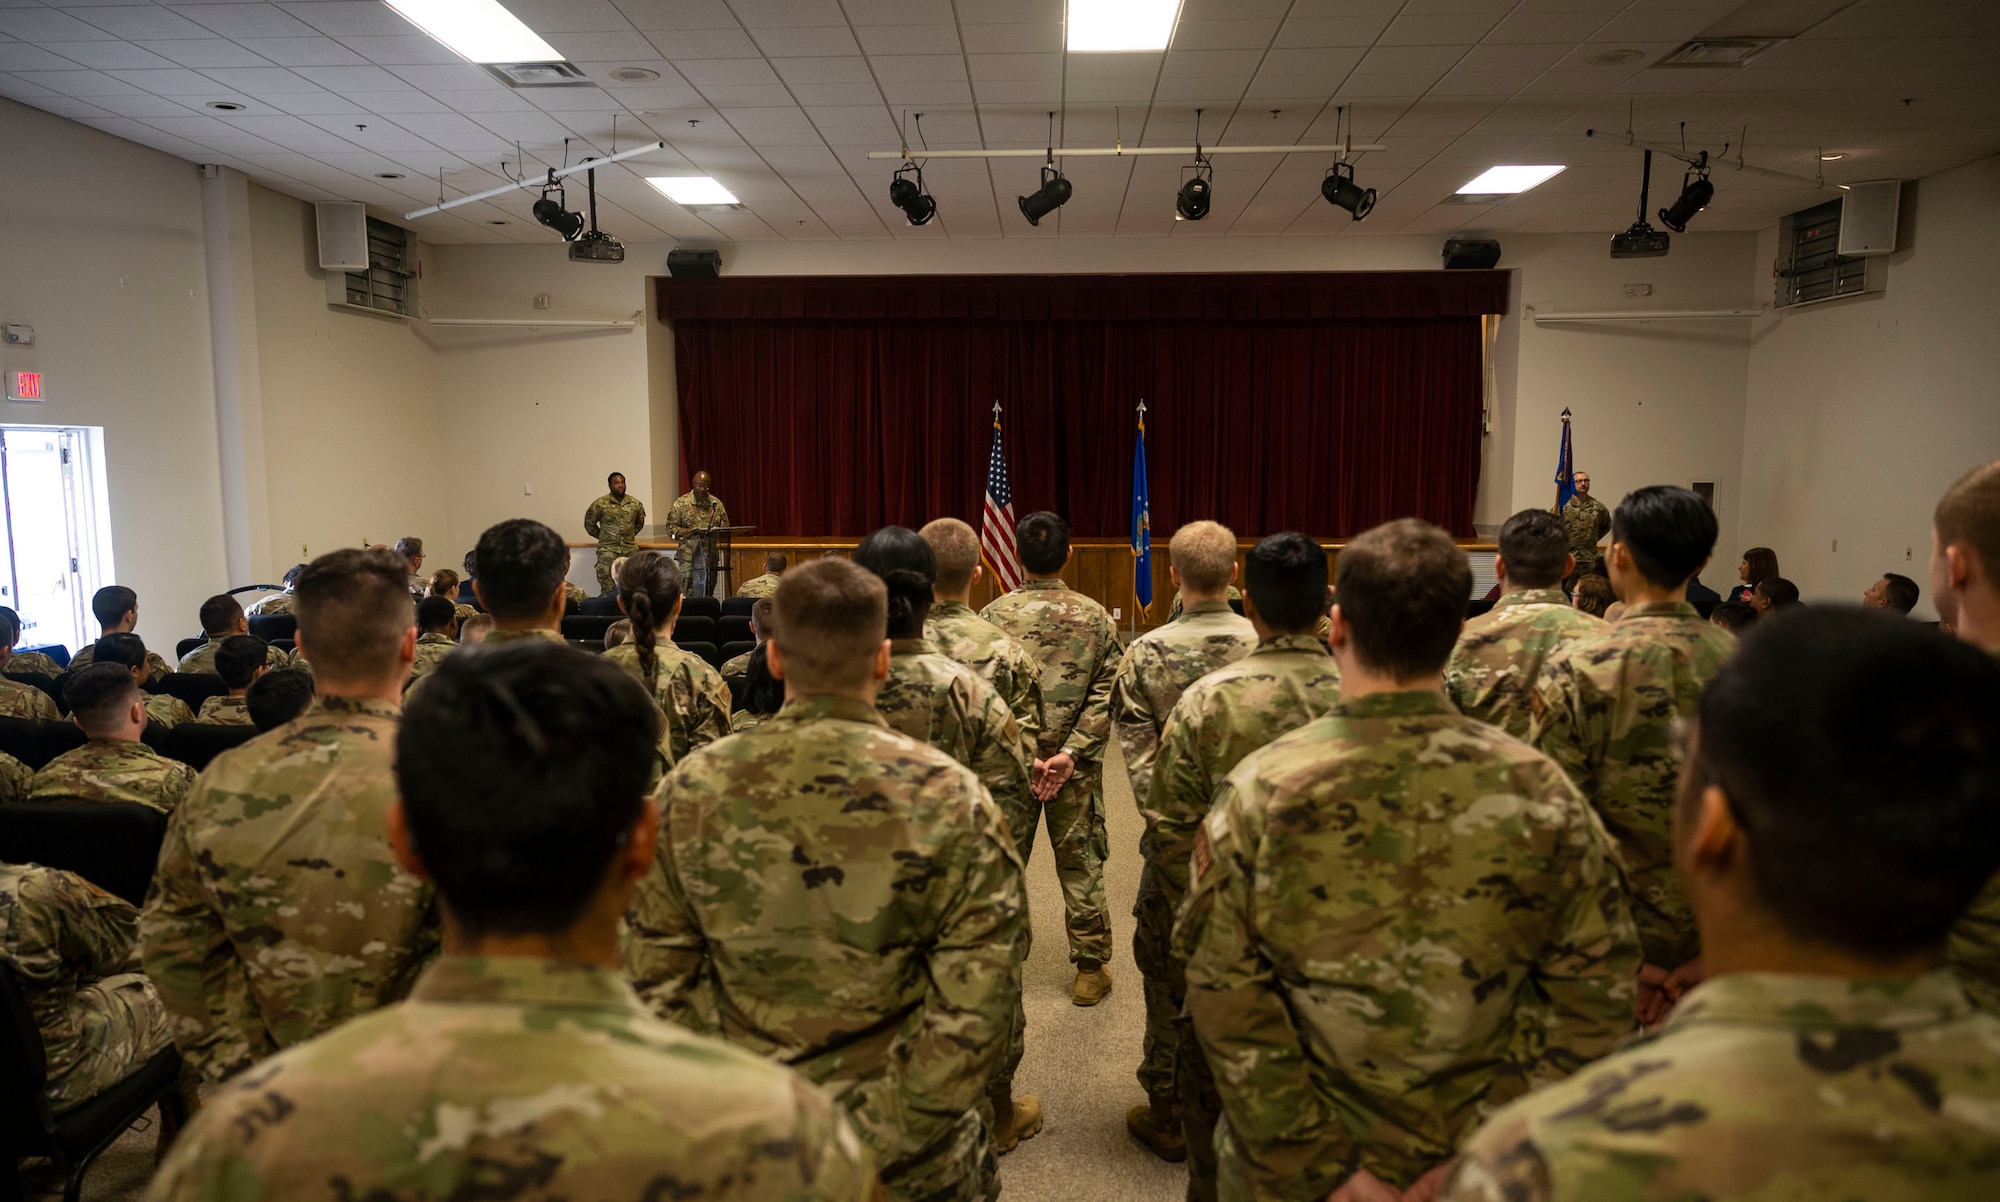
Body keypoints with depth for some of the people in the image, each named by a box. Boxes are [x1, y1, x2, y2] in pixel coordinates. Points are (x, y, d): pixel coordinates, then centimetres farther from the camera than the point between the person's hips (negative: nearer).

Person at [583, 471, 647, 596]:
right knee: (608, 589, -4)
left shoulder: (636, 504, 4)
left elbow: (640, 523, 22)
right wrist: (603, 536, 10)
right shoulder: (600, 504, -4)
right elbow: (589, 523, 8)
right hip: (608, 551, -3)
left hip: (630, 551, 3)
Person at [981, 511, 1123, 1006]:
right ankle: (1091, 969, 19)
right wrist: (1069, 751, -11)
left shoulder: (994, 616, -7)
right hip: (1076, 766, 0)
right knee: (1081, 865, 11)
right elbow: (1106, 692, -8)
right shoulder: (1094, 616, -4)